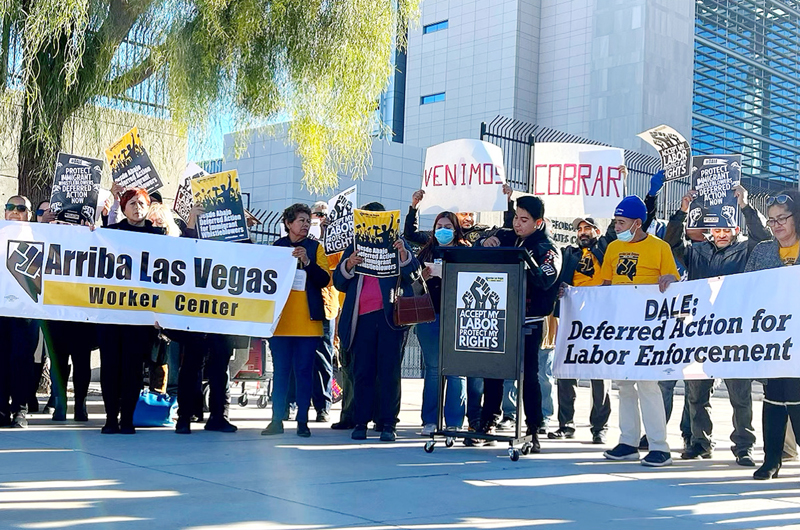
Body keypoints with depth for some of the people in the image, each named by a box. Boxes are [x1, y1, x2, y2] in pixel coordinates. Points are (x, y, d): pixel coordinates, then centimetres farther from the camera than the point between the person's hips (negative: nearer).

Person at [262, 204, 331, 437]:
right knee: (280, 371, 4)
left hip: (308, 321, -1)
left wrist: (307, 262, -17)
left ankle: (303, 421, 5)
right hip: (280, 320, 1)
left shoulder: (315, 247, 6)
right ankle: (277, 420, 10)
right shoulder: (277, 246, 9)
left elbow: (325, 279, -4)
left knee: (304, 371, 0)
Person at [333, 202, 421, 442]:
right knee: (362, 371, 2)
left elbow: (413, 274, 1)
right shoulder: (354, 247, 16)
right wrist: (348, 265, -9)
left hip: (390, 314, -2)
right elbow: (338, 281, 11)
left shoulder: (398, 244, 12)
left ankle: (388, 424, 0)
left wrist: (403, 253, -16)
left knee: (389, 370, -3)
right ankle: (361, 422, 7)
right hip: (362, 316, 2)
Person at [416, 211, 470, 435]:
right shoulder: (426, 252, 13)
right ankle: (430, 421, 11)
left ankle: (454, 422, 5)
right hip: (430, 316, 2)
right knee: (432, 368, 5)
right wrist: (423, 276, -9)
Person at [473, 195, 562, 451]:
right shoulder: (504, 237, 9)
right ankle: (487, 425, 18)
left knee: (529, 376, -3)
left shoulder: (547, 248, -5)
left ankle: (533, 432, 5)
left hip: (529, 322, -5)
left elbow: (546, 280, -20)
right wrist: (484, 243, -11)